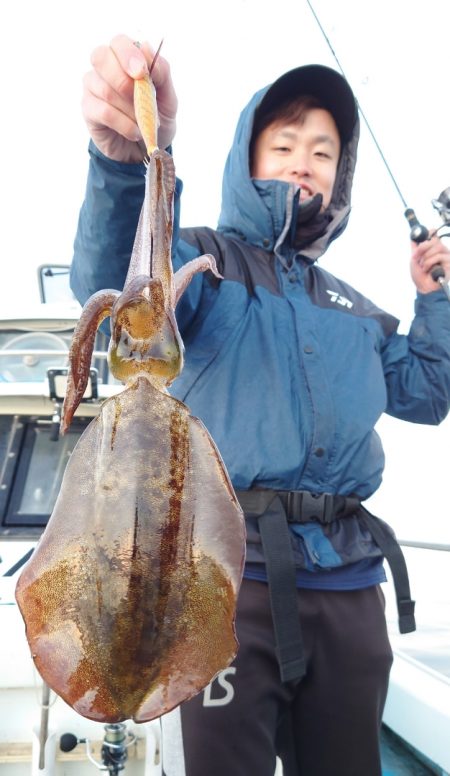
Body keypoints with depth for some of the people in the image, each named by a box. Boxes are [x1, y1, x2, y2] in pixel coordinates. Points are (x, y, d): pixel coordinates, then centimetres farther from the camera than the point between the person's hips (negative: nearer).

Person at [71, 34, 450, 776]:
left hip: (348, 577, 6)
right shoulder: (210, 258, 4)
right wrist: (126, 159, -38)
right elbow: (114, 283, -19)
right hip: (235, 569, -5)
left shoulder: (352, 307, 21)